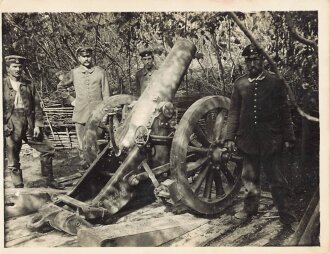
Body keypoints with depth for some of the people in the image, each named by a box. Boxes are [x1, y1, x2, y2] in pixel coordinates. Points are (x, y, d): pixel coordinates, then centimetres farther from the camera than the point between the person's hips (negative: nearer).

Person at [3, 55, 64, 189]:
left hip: (29, 124, 3)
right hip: (11, 126, -2)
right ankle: (18, 186, 19)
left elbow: (37, 105, 7)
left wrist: (37, 125, -1)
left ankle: (49, 180, 18)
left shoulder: (29, 84, 10)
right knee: (13, 159, 4)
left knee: (48, 149, 2)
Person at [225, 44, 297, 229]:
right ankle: (250, 208, 33)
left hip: (271, 140, -2)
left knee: (277, 180, 5)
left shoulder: (276, 82, 0)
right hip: (248, 140, 3)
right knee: (250, 178, 15)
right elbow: (234, 112, 7)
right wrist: (230, 137, 2)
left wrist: (288, 137, -2)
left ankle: (287, 216, 19)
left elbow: (285, 112, 1)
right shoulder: (240, 84, 5)